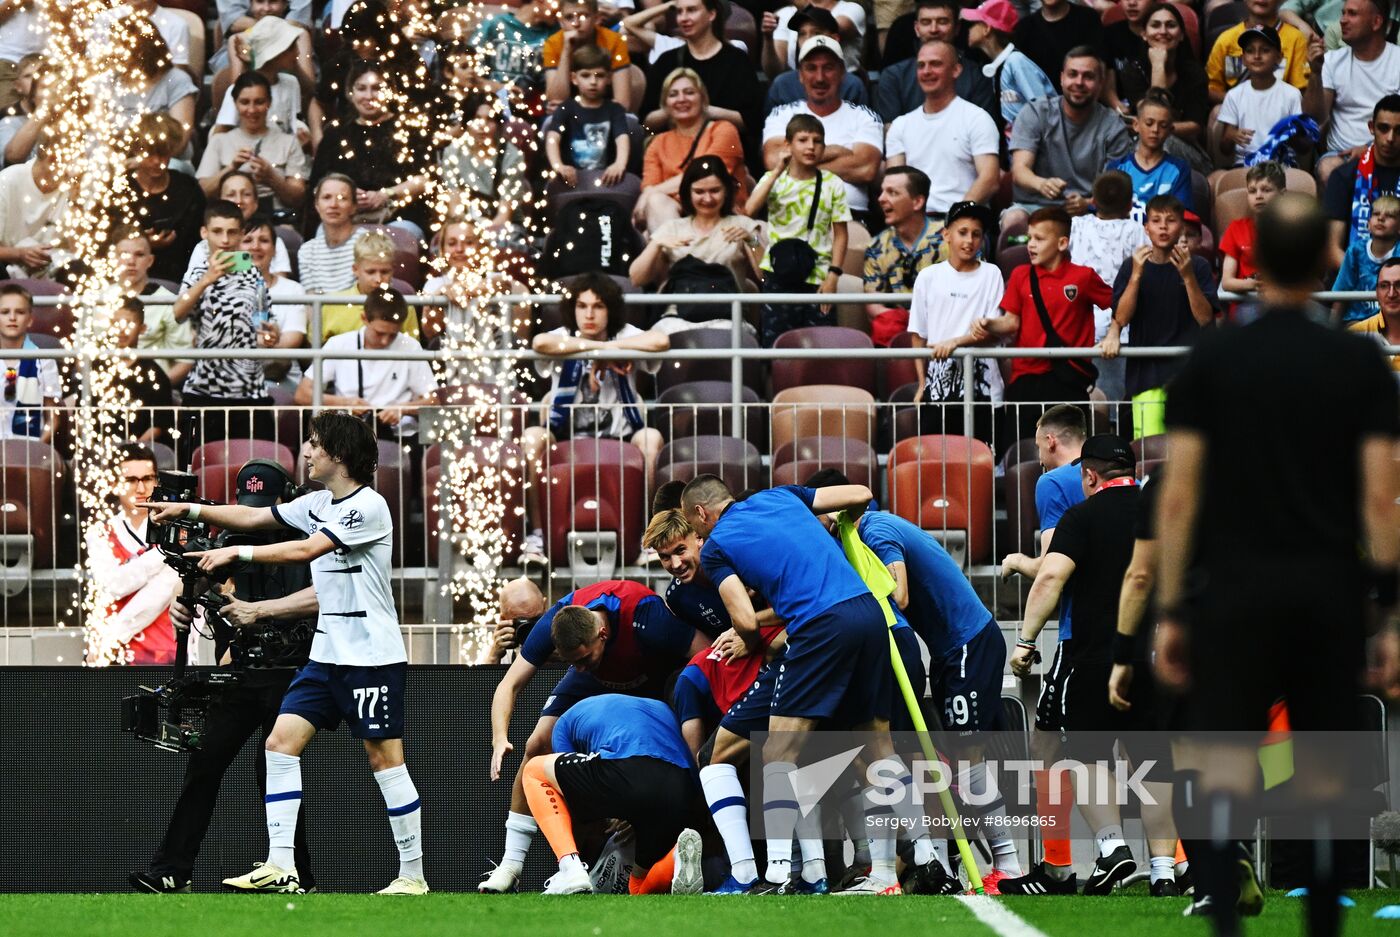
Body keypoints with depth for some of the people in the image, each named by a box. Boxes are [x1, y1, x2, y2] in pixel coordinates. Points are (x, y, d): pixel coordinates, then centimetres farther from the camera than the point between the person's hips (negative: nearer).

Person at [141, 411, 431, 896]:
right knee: (281, 742, -2)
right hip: (327, 655, 9)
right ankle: (280, 866, -5)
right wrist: (191, 509, 11)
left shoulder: (368, 506, -15)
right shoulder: (316, 504, 12)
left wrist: (238, 552, -25)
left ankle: (413, 877, 2)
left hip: (372, 658, -9)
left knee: (385, 759, -5)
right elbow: (252, 517, 20)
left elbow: (307, 549, -23)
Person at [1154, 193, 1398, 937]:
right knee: (1324, 778, 12)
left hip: (1235, 589, -1)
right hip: (1330, 595, 1)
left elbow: (1178, 494, -2)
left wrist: (1169, 613, 3)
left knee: (1225, 768, -8)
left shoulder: (1211, 361, 1)